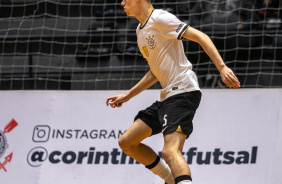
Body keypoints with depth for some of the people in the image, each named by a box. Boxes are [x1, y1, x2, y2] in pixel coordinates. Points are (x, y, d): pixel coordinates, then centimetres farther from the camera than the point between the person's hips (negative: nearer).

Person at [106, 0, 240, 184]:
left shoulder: (159, 18, -9)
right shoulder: (141, 31, 20)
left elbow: (200, 37, -15)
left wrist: (222, 67, -26)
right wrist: (127, 95, 31)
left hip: (183, 91, -10)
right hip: (167, 96, 10)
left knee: (170, 151, -27)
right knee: (126, 142, 11)